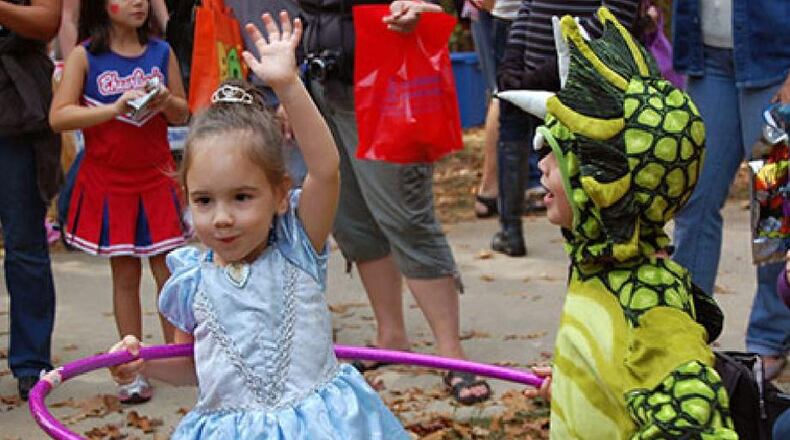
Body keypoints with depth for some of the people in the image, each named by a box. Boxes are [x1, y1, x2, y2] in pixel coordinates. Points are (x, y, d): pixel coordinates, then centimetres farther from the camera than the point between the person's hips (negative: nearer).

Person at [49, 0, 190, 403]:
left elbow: (182, 114, 9)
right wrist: (114, 108, -25)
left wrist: (166, 102, -15)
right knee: (125, 275, 5)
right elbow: (58, 116, -14)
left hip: (156, 177, 2)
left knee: (169, 270, 2)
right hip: (108, 181, -2)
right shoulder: (84, 56, -6)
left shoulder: (162, 52, 2)